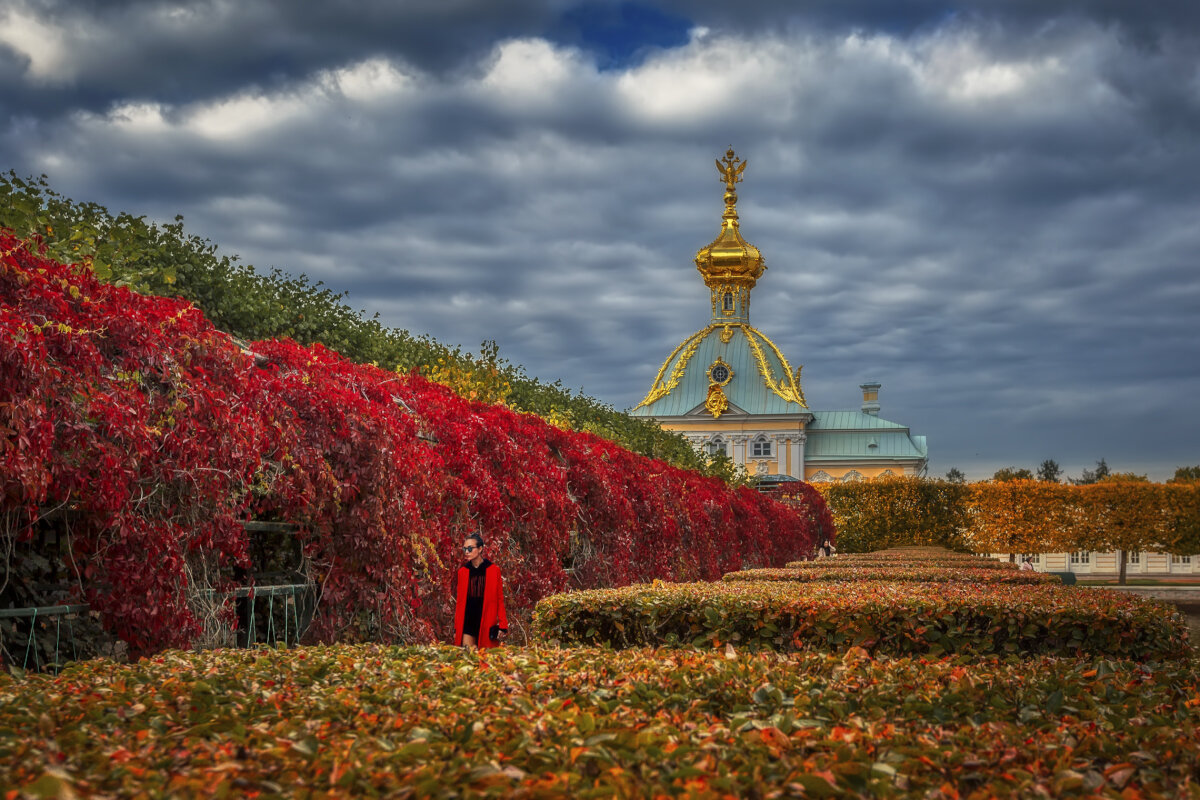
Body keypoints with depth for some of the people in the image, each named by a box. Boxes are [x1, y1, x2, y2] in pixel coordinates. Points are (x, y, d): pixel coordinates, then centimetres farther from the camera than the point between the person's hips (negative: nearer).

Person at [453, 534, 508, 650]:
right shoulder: (463, 571, 8)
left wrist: (502, 626, -5)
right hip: (467, 623, 2)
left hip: (487, 625, -2)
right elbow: (459, 601, 12)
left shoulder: (493, 570, 1)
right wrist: (456, 628, 8)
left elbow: (500, 600, 1)